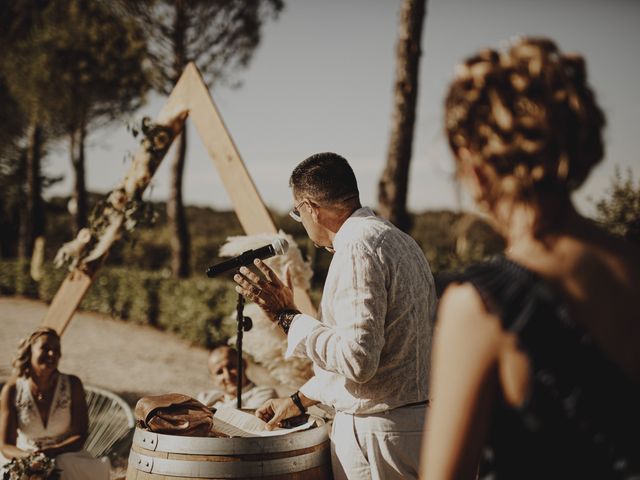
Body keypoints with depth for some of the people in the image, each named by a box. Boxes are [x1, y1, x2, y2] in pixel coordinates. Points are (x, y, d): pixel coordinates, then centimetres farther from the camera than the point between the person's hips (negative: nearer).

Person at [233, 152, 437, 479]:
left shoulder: (357, 249, -18)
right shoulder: (400, 241, 13)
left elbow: (357, 360, -25)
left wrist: (287, 317, -15)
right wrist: (300, 400, 23)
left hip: (378, 434, -9)